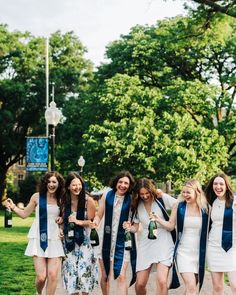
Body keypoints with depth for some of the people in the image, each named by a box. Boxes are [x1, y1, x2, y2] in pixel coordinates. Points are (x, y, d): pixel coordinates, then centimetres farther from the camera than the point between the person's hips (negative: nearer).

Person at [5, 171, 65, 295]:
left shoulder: (61, 200, 7)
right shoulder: (37, 197, 0)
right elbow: (24, 214, 8)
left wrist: (62, 219, 2)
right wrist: (13, 207, -8)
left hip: (55, 240, 2)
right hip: (39, 239, -2)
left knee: (53, 275, -5)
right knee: (41, 277, -7)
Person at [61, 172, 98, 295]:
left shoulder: (88, 200, -10)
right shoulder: (64, 201, 1)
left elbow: (92, 221, -5)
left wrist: (78, 222, -19)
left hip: (84, 241, -3)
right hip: (69, 241, 3)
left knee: (84, 270, -5)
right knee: (71, 271, 2)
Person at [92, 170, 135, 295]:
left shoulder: (131, 199, -4)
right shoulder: (107, 195, -1)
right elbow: (99, 215, 4)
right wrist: (95, 223, -13)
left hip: (122, 242, -2)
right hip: (106, 240, 2)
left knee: (121, 277, -10)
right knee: (105, 277, 12)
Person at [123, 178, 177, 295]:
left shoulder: (161, 199, -6)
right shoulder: (137, 205, 6)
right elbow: (135, 227, 10)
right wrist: (129, 227, -13)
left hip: (163, 244, -4)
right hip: (145, 245, 4)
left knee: (162, 281, -20)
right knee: (139, 284, 3)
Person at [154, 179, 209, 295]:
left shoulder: (205, 208, -3)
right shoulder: (179, 206, -3)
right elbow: (171, 225, -1)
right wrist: (158, 219, -15)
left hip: (199, 253, 1)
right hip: (183, 251, -1)